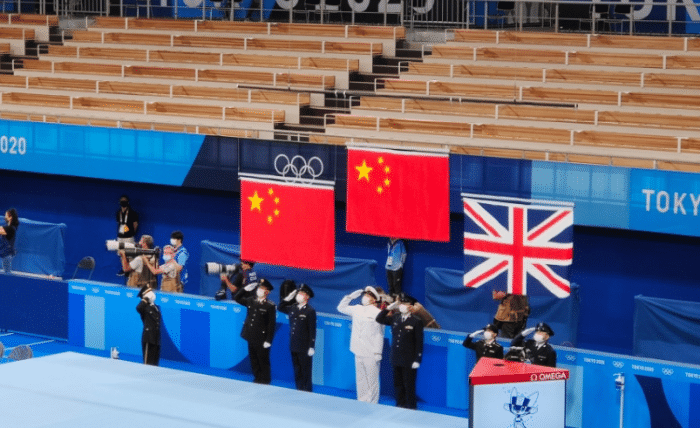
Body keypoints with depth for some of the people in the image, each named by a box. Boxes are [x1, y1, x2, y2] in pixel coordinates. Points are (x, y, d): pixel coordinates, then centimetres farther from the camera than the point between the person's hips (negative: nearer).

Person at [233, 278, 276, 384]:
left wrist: (268, 340, -13)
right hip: (251, 337, 6)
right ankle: (257, 379, 25)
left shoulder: (270, 306, -9)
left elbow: (271, 324, -10)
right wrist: (246, 289, 2)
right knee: (253, 360, 14)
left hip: (261, 339, -6)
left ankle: (265, 380, 14)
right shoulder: (251, 301, 6)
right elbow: (236, 298, 15)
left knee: (263, 361, 2)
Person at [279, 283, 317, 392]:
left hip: (304, 348, -6)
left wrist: (311, 347, -14)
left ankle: (307, 391, 9)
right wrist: (288, 298, 10)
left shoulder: (310, 311, -10)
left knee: (306, 371, 1)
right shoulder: (293, 308, 8)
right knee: (297, 371, 12)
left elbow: (312, 330, -11)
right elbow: (281, 308, 26)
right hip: (294, 346, 6)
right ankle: (299, 390, 20)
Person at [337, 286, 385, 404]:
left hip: (371, 354, -5)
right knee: (360, 380, 11)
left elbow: (379, 335, -6)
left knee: (372, 381, -3)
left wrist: (378, 353, -10)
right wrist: (350, 297, 14)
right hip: (358, 352, 5)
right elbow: (341, 307, 26)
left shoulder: (377, 313, -5)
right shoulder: (356, 309, 11)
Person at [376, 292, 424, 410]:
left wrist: (417, 360, -13)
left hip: (409, 361, -5)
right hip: (396, 359, 5)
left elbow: (419, 342, -8)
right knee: (398, 386, 13)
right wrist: (389, 308, -1)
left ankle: (411, 408, 11)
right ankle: (400, 406, 23)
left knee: (409, 386, 2)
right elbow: (379, 319, 10)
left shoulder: (416, 322, -8)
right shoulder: (395, 318, 7)